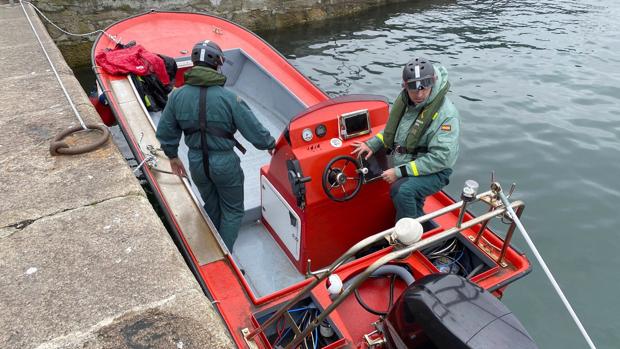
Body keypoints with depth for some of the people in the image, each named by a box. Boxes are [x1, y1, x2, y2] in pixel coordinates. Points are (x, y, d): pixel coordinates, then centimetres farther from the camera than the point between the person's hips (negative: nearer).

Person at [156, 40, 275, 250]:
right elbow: (254, 130, -14)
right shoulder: (228, 98, -21)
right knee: (232, 211, 16)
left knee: (211, 207, 28)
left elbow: (165, 132, 3)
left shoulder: (177, 96, -8)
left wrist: (173, 156, 20)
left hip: (196, 162, 5)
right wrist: (270, 145, 6)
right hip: (224, 163, -5)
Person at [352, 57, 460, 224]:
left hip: (433, 172, -7)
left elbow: (440, 158, -26)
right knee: (412, 209, 17)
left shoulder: (446, 113, -22)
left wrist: (400, 172, -25)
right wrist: (372, 144, 4)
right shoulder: (404, 99, -1)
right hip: (405, 169, 7)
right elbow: (393, 128, 19)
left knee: (403, 190, -33)